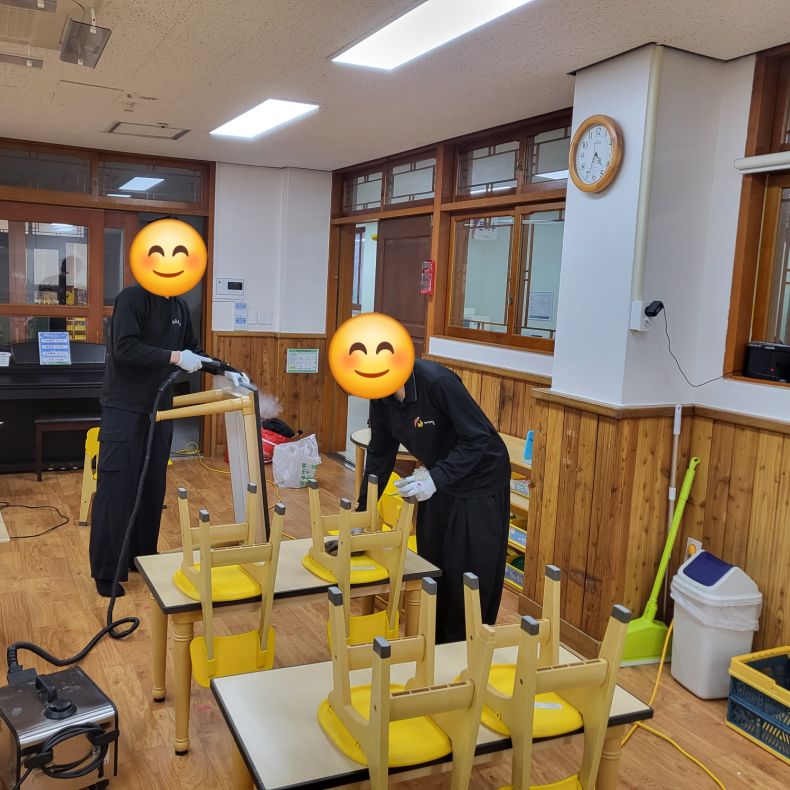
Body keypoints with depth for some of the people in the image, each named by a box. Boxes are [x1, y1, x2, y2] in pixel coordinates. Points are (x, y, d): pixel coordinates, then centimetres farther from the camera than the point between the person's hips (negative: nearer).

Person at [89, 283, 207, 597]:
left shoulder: (180, 307, 10)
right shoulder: (132, 297, -12)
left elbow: (192, 350, 20)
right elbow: (125, 349, -22)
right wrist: (174, 357, -24)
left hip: (159, 407, 7)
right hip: (124, 407, -7)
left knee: (152, 488, 11)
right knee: (116, 488, -4)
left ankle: (142, 557, 23)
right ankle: (106, 571, 5)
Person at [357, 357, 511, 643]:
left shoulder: (438, 381, -31)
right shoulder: (381, 397, -9)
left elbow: (478, 438, -27)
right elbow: (379, 455, 1)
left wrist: (436, 478, -36)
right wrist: (362, 513, 0)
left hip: (479, 481, -7)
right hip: (438, 481, 7)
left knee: (469, 575, 0)